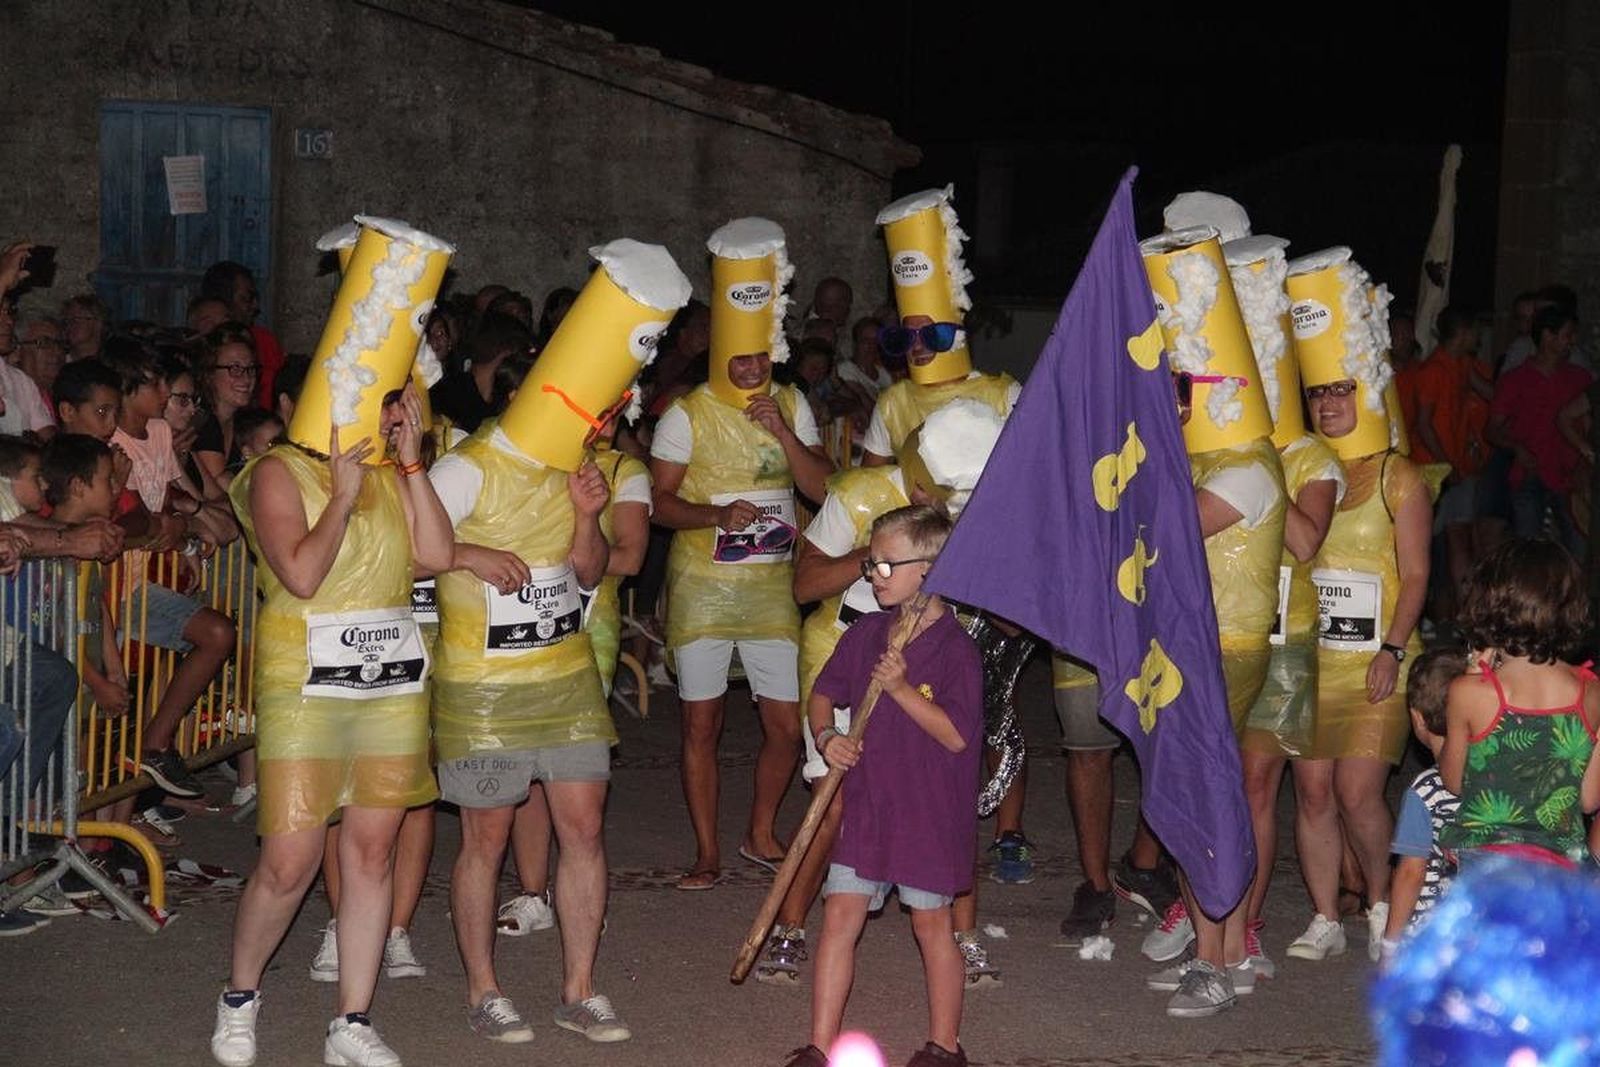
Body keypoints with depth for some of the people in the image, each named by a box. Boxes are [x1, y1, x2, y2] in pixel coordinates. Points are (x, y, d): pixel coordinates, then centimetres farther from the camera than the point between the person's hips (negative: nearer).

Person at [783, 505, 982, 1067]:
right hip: (865, 802, 5)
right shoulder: (865, 634, 6)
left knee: (931, 921, 7)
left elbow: (956, 735, -18)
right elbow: (823, 694, 16)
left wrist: (900, 688, -23)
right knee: (839, 915, 3)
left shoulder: (954, 646, -12)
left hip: (930, 809, -5)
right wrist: (826, 737, -3)